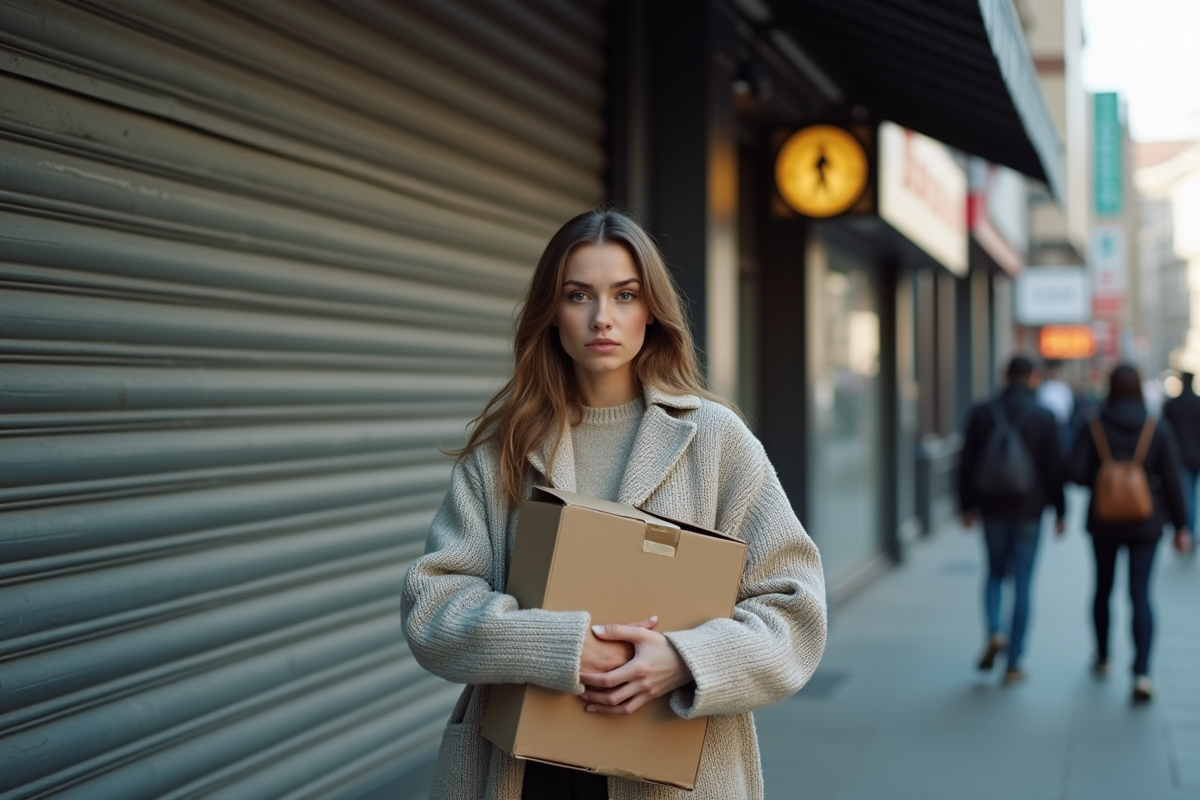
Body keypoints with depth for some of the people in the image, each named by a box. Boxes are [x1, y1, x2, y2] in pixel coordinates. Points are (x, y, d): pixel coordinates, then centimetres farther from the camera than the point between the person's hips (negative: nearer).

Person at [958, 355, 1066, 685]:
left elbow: (966, 463, 2)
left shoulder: (982, 413, -1)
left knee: (995, 572, 19)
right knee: (1022, 584, 4)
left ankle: (995, 632, -5)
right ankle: (1013, 664, 7)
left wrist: (967, 506, 11)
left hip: (992, 509, 1)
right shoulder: (1044, 417, -6)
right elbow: (1054, 467, -4)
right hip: (1028, 510, -1)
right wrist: (1059, 511, 6)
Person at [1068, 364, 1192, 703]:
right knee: (1140, 594, -1)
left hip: (1103, 521, 1)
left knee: (1103, 589, 18)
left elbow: (1075, 472, -15)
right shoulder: (1158, 428, -6)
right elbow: (1171, 480, -5)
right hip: (1146, 523, 0)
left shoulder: (1094, 426, -8)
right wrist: (1180, 526, 1)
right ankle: (1142, 672, -15)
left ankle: (1102, 659, 34)